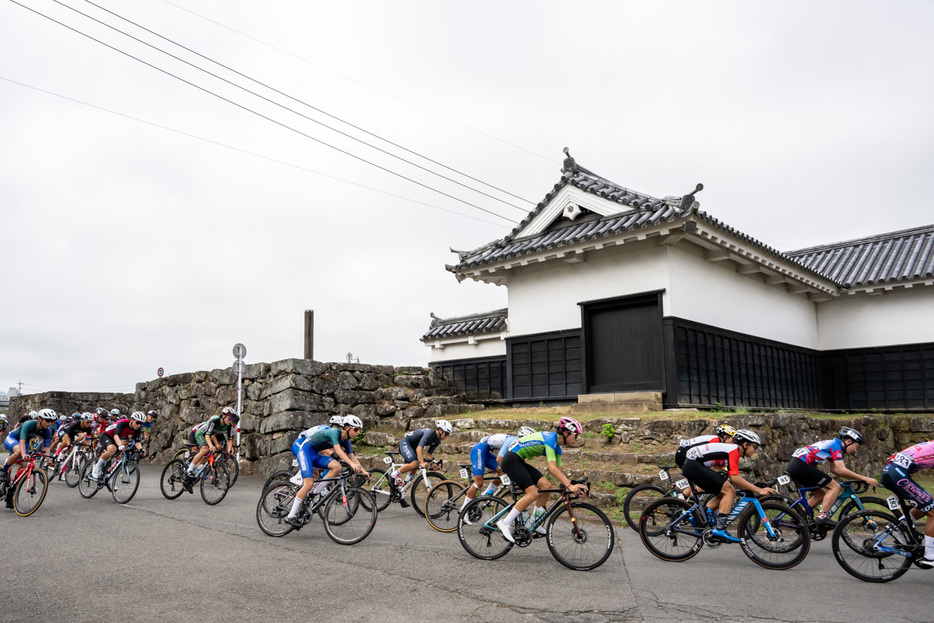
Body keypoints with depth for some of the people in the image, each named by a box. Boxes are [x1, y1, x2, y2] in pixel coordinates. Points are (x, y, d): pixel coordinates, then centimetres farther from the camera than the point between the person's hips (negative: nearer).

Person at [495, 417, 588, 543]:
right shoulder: (550, 438, -20)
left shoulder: (557, 446, 10)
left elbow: (559, 471, 11)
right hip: (511, 460, -10)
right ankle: (505, 523, -11)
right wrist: (569, 486, -31)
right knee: (533, 493, -16)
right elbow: (552, 468, -28)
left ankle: (532, 523, 9)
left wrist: (573, 485, -2)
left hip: (519, 461, 10)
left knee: (546, 485, 0)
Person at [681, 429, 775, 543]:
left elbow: (735, 478, 22)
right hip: (694, 464, -10)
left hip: (690, 465, 10)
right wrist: (758, 490, -17)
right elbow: (734, 478, -21)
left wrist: (753, 489, 17)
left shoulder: (732, 450, 19)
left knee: (724, 493, 14)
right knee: (729, 491, -10)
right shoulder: (734, 451, -10)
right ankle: (720, 529, -13)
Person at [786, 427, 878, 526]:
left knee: (821, 494, 19)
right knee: (835, 487, -6)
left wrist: (855, 478, 19)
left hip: (793, 465, 10)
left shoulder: (832, 444, 23)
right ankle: (823, 517, -10)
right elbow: (842, 470, -14)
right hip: (801, 466, -10)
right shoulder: (836, 446, -5)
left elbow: (834, 469, 25)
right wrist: (865, 479, -11)